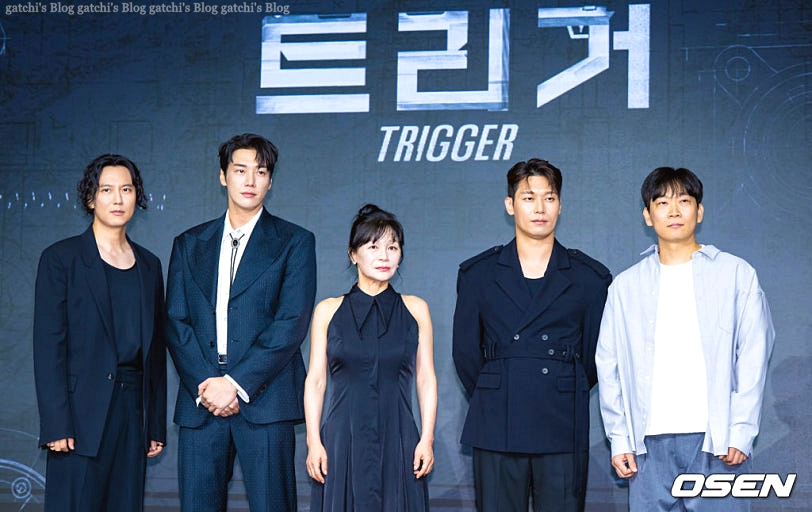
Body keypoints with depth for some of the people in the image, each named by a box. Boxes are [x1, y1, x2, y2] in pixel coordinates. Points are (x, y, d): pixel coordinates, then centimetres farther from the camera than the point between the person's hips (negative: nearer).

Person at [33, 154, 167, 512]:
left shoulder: (149, 265, 13)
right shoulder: (61, 259, -1)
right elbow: (48, 344, -7)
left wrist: (157, 424, 12)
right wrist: (56, 425, -13)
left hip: (132, 409, 5)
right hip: (82, 411, -4)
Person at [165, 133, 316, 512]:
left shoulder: (295, 242, 6)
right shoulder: (189, 244, 16)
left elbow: (292, 323, -4)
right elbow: (176, 322, 8)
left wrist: (236, 384, -11)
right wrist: (204, 385, -7)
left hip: (264, 399, -3)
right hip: (200, 400, 3)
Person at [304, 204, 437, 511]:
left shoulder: (415, 310, 6)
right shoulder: (328, 311, 5)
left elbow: (426, 379, 6)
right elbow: (315, 381, 4)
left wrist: (427, 439, -2)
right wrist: (313, 442, -3)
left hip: (397, 441, 0)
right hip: (343, 441, 0)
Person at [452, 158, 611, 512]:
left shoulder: (590, 277, 8)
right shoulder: (477, 274, 10)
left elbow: (597, 355, 12)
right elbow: (465, 352, 13)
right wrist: (492, 400, 12)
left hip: (563, 433, 0)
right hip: (496, 430, 1)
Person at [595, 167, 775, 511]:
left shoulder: (736, 274, 6)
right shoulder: (626, 286, 12)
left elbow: (753, 355, 3)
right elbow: (609, 366, 11)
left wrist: (741, 431, -5)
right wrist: (619, 439, 5)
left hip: (716, 441, -2)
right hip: (650, 444, 2)